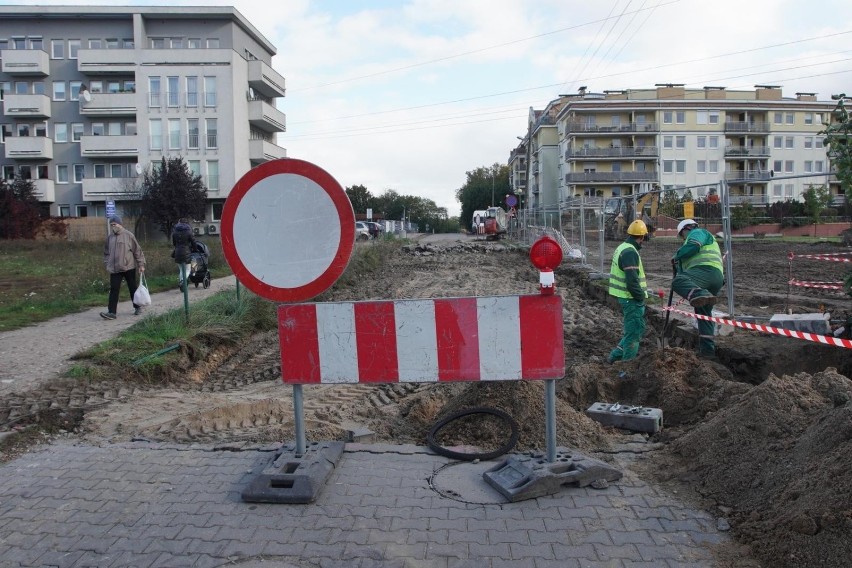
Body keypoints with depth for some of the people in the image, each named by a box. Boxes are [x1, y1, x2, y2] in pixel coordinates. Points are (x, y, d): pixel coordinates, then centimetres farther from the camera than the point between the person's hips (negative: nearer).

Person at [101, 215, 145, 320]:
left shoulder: (128, 235, -5)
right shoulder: (109, 237, 8)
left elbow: (137, 250, -3)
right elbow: (106, 252, 19)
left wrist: (141, 264, -5)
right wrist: (107, 264, 8)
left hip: (129, 267, -3)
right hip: (115, 269, 3)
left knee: (133, 288, 8)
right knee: (114, 290, -4)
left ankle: (137, 307, 25)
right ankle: (111, 312, -6)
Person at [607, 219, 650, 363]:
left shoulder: (622, 248, 14)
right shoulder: (630, 252, -19)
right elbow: (632, 280, -25)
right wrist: (640, 297, -15)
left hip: (624, 296, 10)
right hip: (631, 299, -10)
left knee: (637, 328, 20)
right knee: (634, 331, -1)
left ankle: (616, 355, 23)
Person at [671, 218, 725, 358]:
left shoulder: (697, 232, 13)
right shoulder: (706, 240, 43)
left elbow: (693, 246, -11)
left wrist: (677, 256, 1)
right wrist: (678, 266, 31)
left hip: (706, 270, -10)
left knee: (678, 282, -35)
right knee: (704, 313, 12)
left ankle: (701, 295, -61)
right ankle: (707, 350, 14)